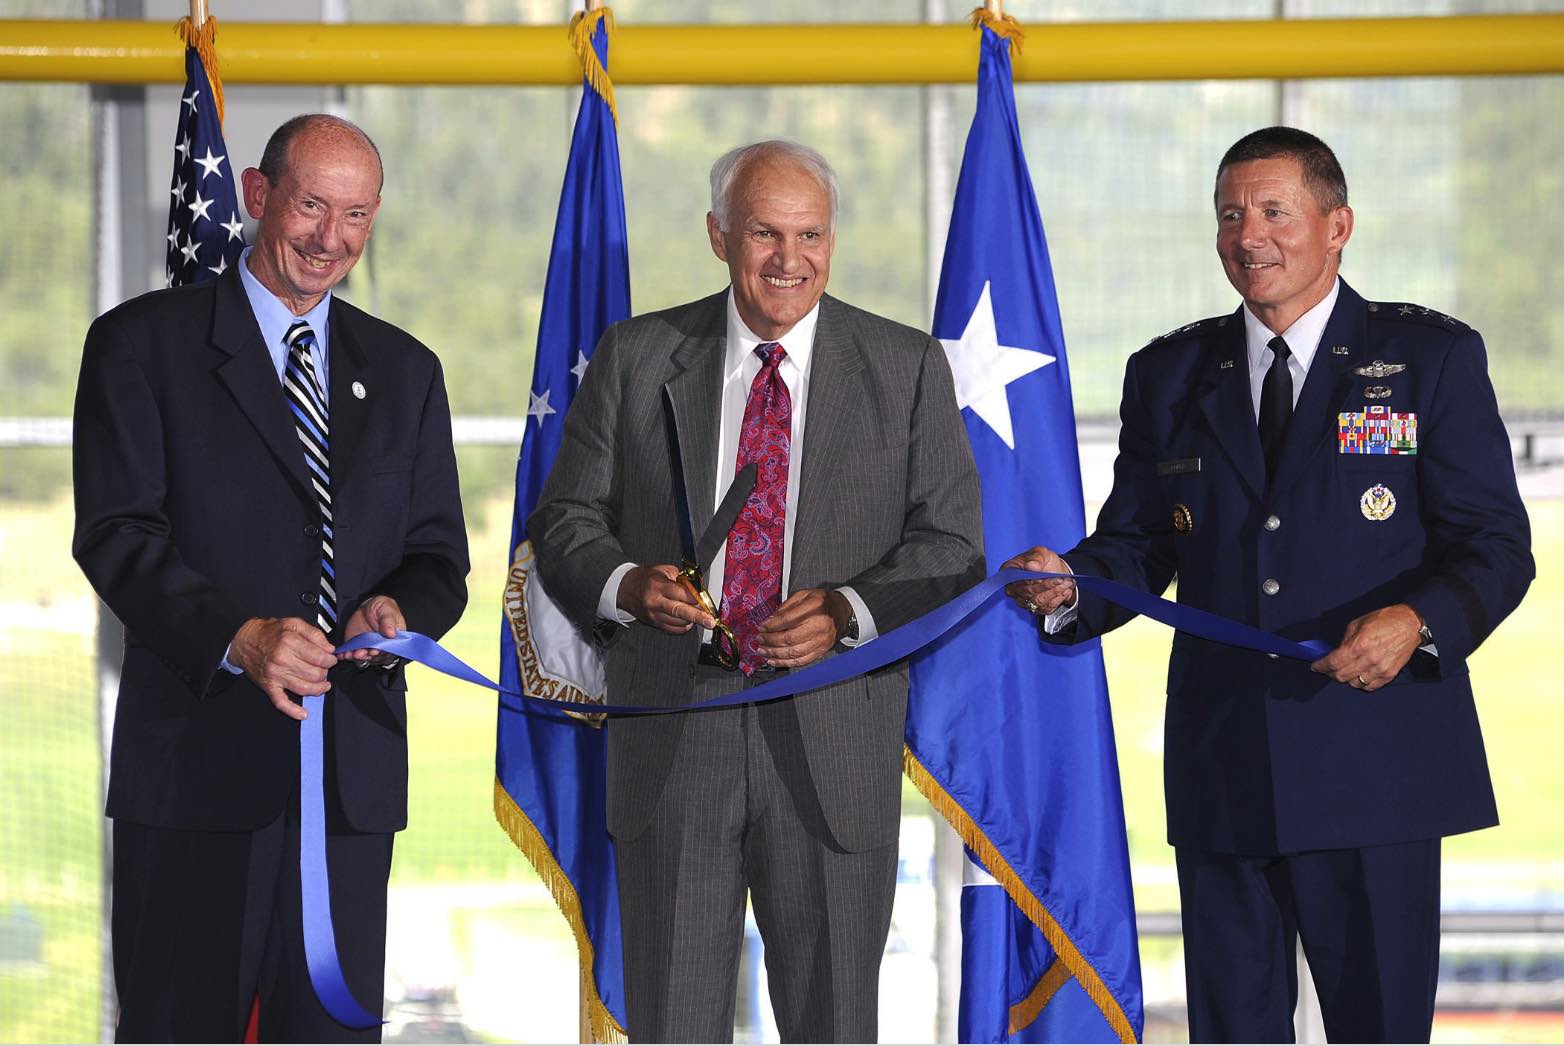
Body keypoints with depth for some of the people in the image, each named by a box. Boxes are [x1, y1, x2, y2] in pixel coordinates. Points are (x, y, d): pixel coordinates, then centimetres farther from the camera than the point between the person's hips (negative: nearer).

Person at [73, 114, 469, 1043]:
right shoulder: (143, 343, 2)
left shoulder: (405, 371, 17)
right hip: (198, 755, -4)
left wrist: (402, 609, -10)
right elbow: (116, 536, -7)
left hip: (354, 775, 4)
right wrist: (237, 636, -23)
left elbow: (439, 558, 15)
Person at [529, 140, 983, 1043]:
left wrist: (848, 610, -17)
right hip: (671, 734, 0)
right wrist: (628, 584, -14)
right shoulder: (636, 358, 7)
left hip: (834, 739, 0)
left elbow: (952, 545, 1)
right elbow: (566, 520, 8)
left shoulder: (907, 368, 5)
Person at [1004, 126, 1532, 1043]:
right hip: (1222, 776, 3)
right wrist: (1070, 587, -10)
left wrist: (1418, 621, -22)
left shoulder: (1431, 357, 3)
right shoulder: (1170, 374, 13)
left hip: (1374, 764, -3)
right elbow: (1138, 548, 13)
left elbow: (1496, 545, -2)